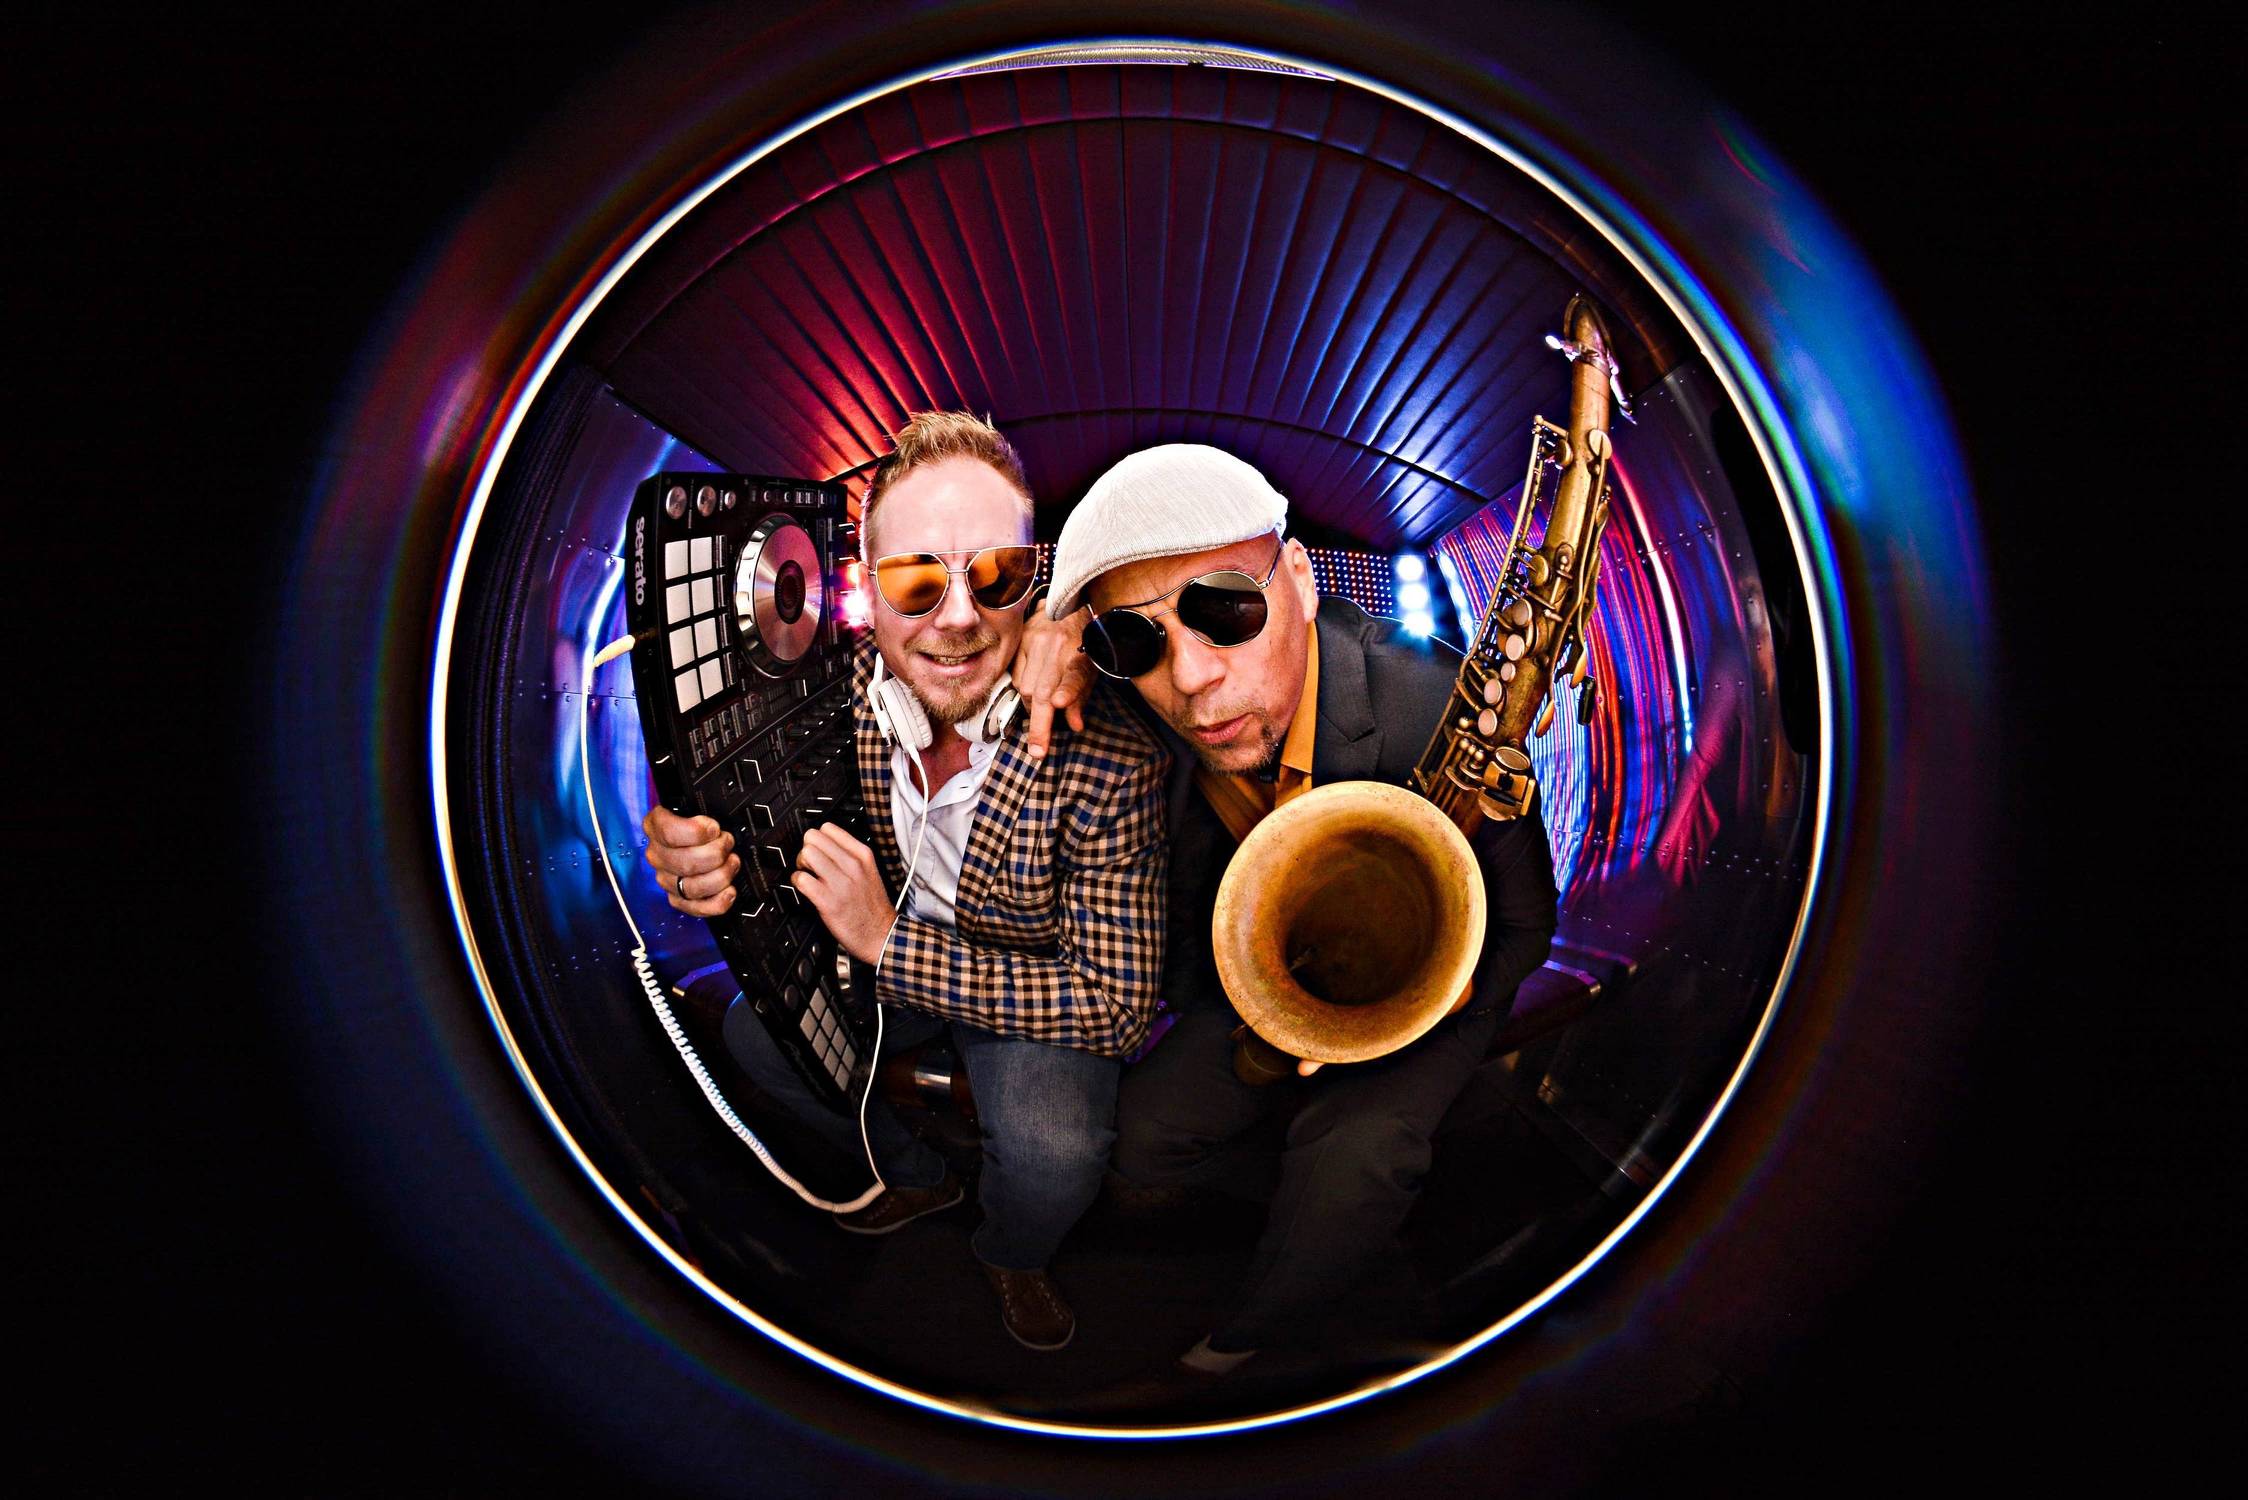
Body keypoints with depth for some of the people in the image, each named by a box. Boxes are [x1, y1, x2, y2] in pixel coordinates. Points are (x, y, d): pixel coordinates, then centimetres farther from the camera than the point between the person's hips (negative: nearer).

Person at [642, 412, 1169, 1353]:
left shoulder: (1108, 751, -34)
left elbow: (1118, 1004, -31)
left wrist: (890, 944, -35)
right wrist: (709, 865, -30)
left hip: (1040, 978, -5)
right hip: (889, 940, 5)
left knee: (1053, 1155, -28)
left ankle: (1013, 1254, 13)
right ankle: (917, 1176, 25)